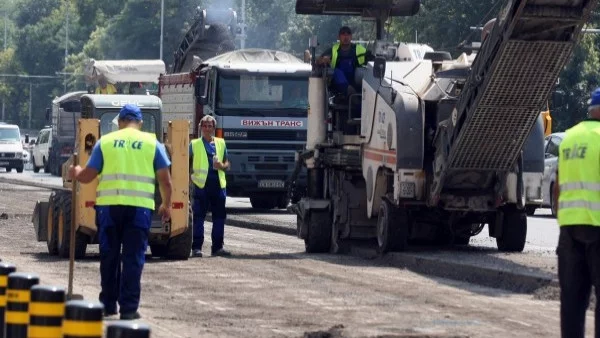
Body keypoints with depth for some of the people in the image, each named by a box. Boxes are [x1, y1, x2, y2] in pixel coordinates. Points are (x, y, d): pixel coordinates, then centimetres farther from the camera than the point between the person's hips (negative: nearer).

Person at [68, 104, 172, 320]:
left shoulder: (105, 142, 6)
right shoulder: (152, 143, 6)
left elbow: (87, 176, 6)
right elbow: (165, 180, 4)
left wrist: (75, 173, 28)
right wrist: (166, 205, 19)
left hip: (109, 205, 1)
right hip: (139, 206, -1)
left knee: (109, 256, 13)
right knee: (133, 257, 2)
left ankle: (108, 304, 20)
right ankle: (128, 307, -2)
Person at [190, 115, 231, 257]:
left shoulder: (221, 143, 14)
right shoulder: (194, 144, 6)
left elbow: (227, 163, 18)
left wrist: (222, 166, -4)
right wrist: (190, 174, -7)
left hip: (218, 183, 3)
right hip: (201, 184, -3)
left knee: (219, 216, 5)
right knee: (199, 216, -3)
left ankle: (217, 247, 13)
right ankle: (197, 247, -1)